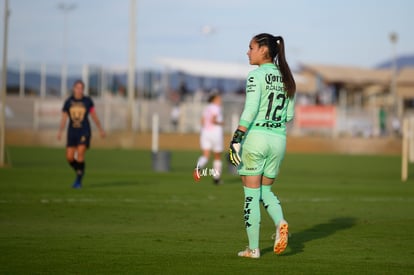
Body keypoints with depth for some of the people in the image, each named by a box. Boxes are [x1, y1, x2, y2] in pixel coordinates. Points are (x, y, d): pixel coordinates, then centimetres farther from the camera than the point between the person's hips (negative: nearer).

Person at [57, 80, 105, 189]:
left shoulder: (88, 101, -1)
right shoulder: (68, 102, 1)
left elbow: (94, 115, 10)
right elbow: (64, 118, 3)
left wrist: (101, 129, 14)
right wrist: (60, 131, -10)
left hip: (84, 131, -2)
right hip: (72, 132, 2)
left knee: (80, 154, -18)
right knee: (70, 157, -2)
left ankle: (79, 180, -8)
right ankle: (79, 172, 28)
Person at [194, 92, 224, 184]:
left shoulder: (206, 108, 12)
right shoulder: (216, 108, -9)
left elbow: (202, 121, 11)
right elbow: (213, 120, -20)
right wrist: (220, 123, -4)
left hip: (205, 132, 5)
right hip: (215, 133, -5)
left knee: (205, 156, -5)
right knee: (217, 157, 11)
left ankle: (198, 167, -37)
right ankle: (216, 178, 17)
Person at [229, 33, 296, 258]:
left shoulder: (257, 75, -9)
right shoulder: (286, 78, 10)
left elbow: (250, 109, -19)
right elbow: (289, 115, 13)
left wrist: (237, 136, -19)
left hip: (255, 137, -6)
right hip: (278, 140, 6)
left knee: (251, 195, 2)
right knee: (265, 190, 19)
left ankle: (253, 248, 5)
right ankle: (280, 222, -9)